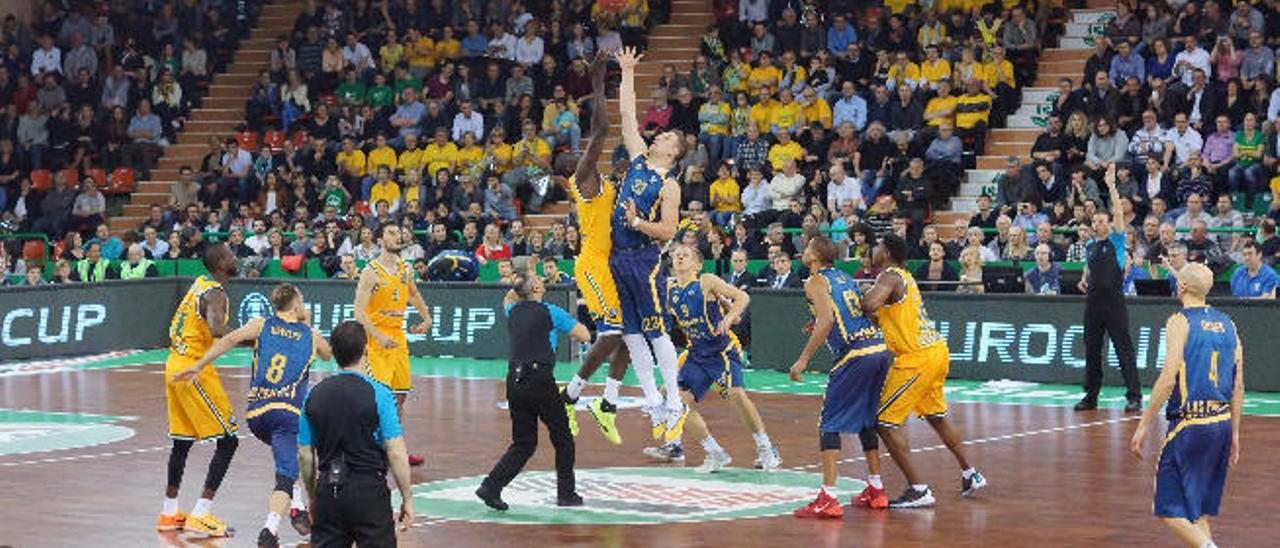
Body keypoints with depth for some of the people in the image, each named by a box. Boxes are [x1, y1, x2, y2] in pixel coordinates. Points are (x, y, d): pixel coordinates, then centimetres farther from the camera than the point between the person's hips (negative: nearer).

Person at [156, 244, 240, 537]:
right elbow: (218, 331, -34)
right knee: (228, 441, -6)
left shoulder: (200, 284, 13)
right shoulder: (215, 293, -16)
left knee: (182, 442, 18)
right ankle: (200, 515, -10)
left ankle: (169, 514, 25)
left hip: (175, 367, 10)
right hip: (194, 370, -10)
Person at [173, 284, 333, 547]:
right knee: (286, 475, -11)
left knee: (291, 456, 32)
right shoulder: (310, 335, 14)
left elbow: (231, 339, -5)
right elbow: (328, 354, 36)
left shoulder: (261, 325, 13)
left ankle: (297, 508, 26)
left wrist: (199, 366, -5)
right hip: (288, 411, -4)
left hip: (256, 412, 4)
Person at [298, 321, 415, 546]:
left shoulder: (315, 395, 5)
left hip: (328, 490, 4)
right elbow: (396, 454, -11)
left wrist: (313, 498, 20)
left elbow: (305, 455, 9)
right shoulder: (378, 394, -8)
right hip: (369, 490, -4)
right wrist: (407, 499, -2)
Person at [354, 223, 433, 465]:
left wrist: (426, 317, 14)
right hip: (376, 339, -7)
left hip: (398, 338, 7)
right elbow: (359, 313, -17)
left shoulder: (404, 269, 8)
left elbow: (414, 295, 28)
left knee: (400, 395, 11)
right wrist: (379, 336, -25)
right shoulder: (371, 272, -13)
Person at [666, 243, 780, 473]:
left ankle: (766, 449, -9)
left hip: (722, 349, -7)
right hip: (696, 353, 7)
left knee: (735, 394, -24)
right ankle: (716, 454, 9)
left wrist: (730, 317, -30)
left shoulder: (707, 282, -10)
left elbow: (742, 297, -15)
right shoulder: (671, 293, 6)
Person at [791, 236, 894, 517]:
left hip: (856, 355, -8)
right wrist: (817, 325, 27)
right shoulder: (845, 278, 22)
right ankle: (876, 490, 28)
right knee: (866, 421, 23)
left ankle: (828, 499, -11)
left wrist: (804, 359, -13)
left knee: (829, 425, -3)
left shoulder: (815, 282, -2)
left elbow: (827, 321, -16)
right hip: (880, 349, 8)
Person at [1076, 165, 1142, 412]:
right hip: (1093, 303, 6)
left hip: (1114, 302, -6)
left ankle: (1134, 397, -7)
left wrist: (1111, 185, -18)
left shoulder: (1116, 241, -2)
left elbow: (1119, 212, -14)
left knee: (1124, 350, -7)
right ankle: (1090, 396, 18)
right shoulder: (1090, 246, 14)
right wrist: (1084, 280, 9)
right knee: (1091, 350, 10)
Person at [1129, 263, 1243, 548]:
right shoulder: (1227, 324, 11)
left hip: (1190, 423, -7)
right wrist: (1234, 433, 19)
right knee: (1199, 509, 18)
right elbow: (1238, 387, 12)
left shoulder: (1180, 322, -7)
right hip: (1222, 421, 7)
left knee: (1169, 510, -2)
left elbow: (1168, 379, -15)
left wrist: (1144, 425, -10)